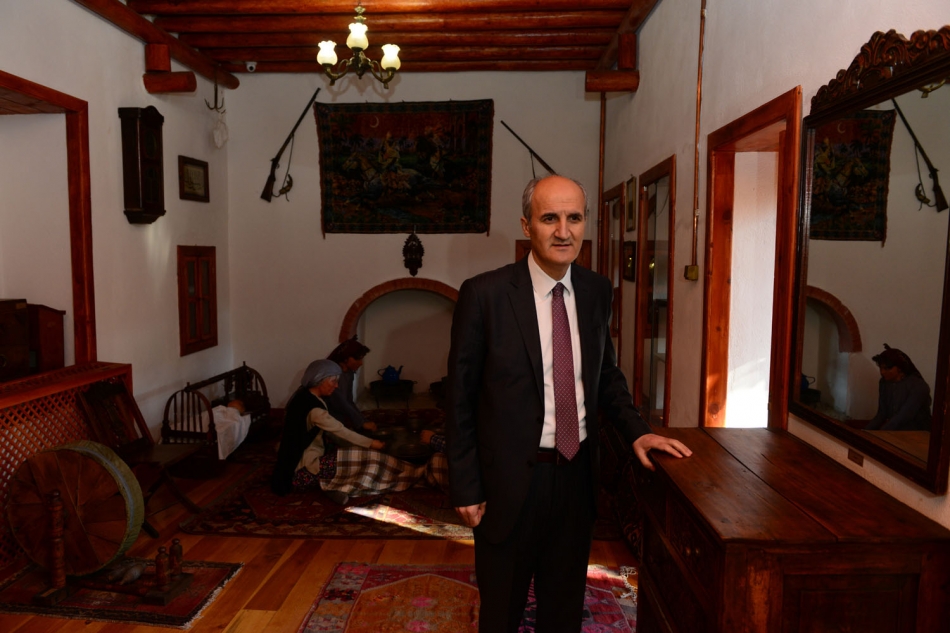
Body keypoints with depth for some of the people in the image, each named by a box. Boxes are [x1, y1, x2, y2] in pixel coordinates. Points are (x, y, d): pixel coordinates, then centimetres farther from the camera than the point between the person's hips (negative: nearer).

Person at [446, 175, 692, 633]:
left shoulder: (596, 291, 0)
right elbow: (461, 398, -10)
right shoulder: (484, 294, -15)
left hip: (578, 473, 4)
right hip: (510, 478, -4)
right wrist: (466, 488, -9)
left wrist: (636, 431, -1)